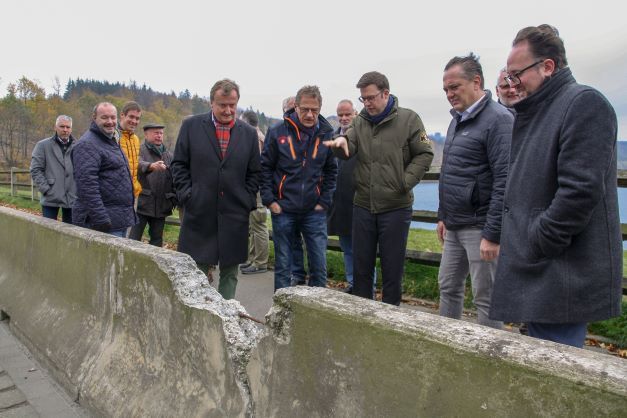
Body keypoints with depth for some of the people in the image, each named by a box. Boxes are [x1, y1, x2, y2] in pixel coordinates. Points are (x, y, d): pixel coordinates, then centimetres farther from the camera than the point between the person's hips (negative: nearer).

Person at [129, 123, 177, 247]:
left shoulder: (168, 154, 15)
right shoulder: (140, 150, -1)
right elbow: (138, 165, -24)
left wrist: (174, 199, 5)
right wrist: (151, 166, -45)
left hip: (161, 206, 5)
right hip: (142, 203, -5)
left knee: (157, 239, 12)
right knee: (134, 239, -3)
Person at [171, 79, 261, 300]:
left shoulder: (249, 133, 7)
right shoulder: (191, 126, 3)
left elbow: (254, 173, 11)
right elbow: (178, 165, 5)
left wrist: (248, 201, 1)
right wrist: (187, 195, -4)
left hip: (235, 216, 2)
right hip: (200, 213, -1)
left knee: (230, 272, 10)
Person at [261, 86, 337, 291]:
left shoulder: (326, 134, 0)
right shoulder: (277, 132, -5)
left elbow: (331, 171, 7)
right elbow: (265, 168, 0)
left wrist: (324, 201, 1)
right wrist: (269, 200, -5)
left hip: (315, 212, 1)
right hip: (283, 211, -1)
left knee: (319, 265, 6)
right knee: (283, 266, 10)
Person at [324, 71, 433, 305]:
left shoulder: (408, 119, -2)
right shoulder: (360, 122, 9)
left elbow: (424, 154, -2)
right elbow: (348, 151, -6)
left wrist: (405, 182, -11)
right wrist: (342, 142, -29)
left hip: (396, 207, -3)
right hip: (363, 206, 4)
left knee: (392, 266, 7)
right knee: (361, 265, 14)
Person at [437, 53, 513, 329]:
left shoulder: (498, 119, -14)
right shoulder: (457, 120, 14)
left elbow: (504, 181, -19)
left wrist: (493, 234, -21)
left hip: (479, 228, -9)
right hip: (454, 227, 9)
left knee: (486, 298, 2)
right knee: (448, 287, 17)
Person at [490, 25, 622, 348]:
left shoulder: (584, 103, -11)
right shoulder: (537, 111, 17)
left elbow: (580, 192, -21)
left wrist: (535, 249, -15)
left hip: (562, 277, -9)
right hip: (538, 272, 9)